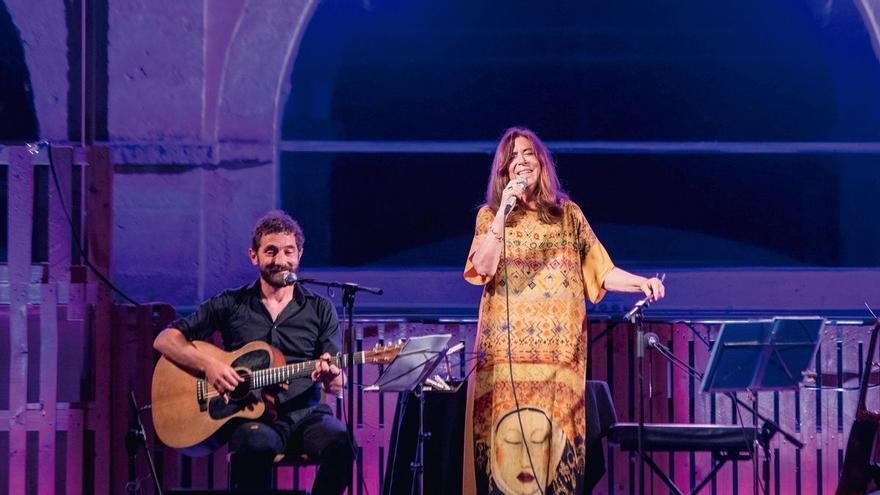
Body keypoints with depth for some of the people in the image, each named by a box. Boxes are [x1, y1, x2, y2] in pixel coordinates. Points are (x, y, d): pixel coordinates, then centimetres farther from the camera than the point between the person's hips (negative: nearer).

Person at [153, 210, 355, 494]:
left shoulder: (320, 310, 12)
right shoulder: (231, 305, 9)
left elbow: (337, 386, 7)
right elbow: (165, 340, 6)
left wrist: (330, 377, -18)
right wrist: (208, 365, -11)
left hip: (306, 414, 2)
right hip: (253, 416, -2)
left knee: (340, 443, -32)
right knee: (257, 445, -39)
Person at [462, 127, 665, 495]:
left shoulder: (568, 214, 13)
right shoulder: (491, 215, 10)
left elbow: (599, 271, 10)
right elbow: (482, 269, -7)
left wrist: (642, 282, -6)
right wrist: (504, 211, -13)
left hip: (559, 349, 1)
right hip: (508, 348, -1)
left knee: (555, 435, -5)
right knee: (507, 435, -9)